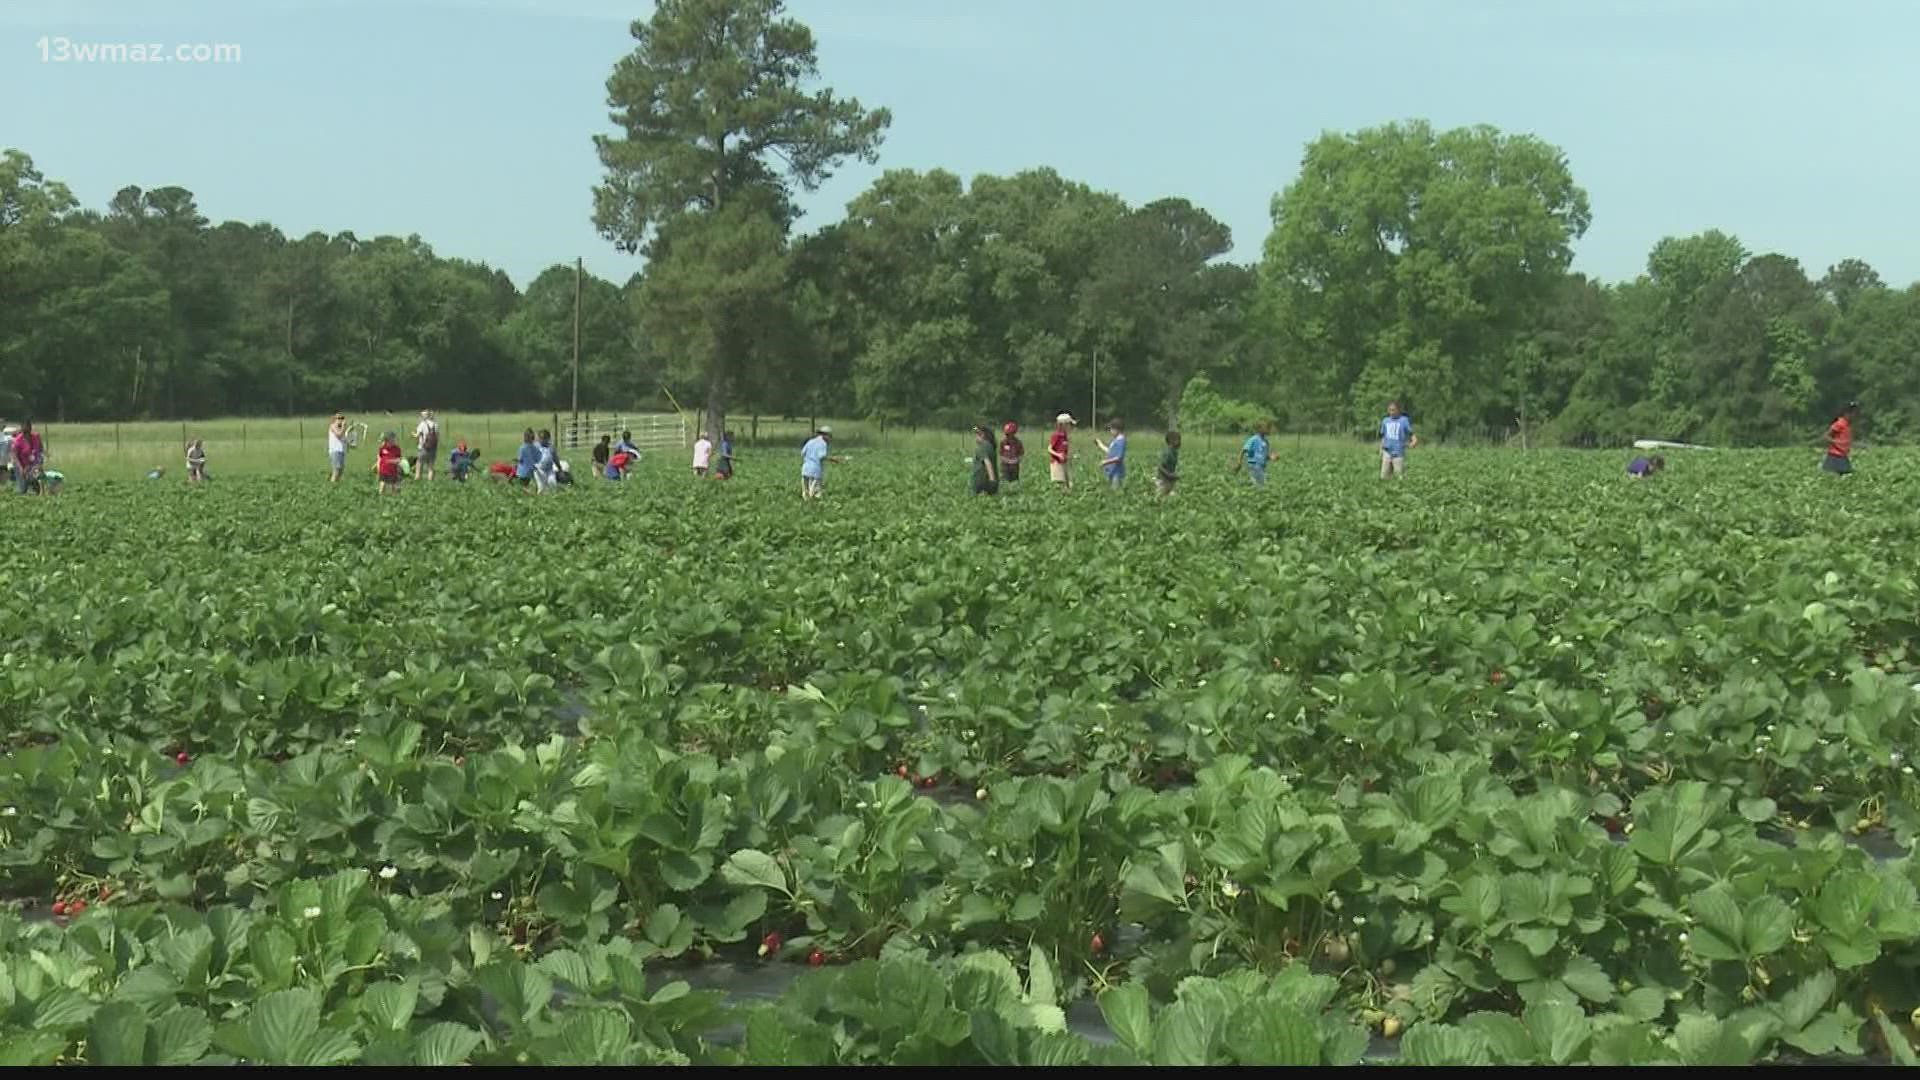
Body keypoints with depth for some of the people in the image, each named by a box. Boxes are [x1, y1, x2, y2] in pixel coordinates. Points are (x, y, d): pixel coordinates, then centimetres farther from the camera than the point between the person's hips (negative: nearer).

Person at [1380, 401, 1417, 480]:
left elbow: (1411, 433, -5)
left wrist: (1414, 441, -23)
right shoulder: (1385, 421, 12)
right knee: (1383, 477, 2)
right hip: (1387, 453, 4)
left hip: (1399, 454, -4)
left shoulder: (1404, 420, -1)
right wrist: (1380, 452, 14)